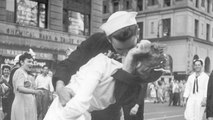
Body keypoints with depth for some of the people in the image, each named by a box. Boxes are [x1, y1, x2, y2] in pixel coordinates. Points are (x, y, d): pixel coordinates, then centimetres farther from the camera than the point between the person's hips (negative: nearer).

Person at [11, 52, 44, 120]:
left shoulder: (24, 73, 20)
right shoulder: (20, 72, -11)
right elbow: (20, 88, -26)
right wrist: (34, 91, -38)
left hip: (27, 104, 10)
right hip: (22, 105, -10)